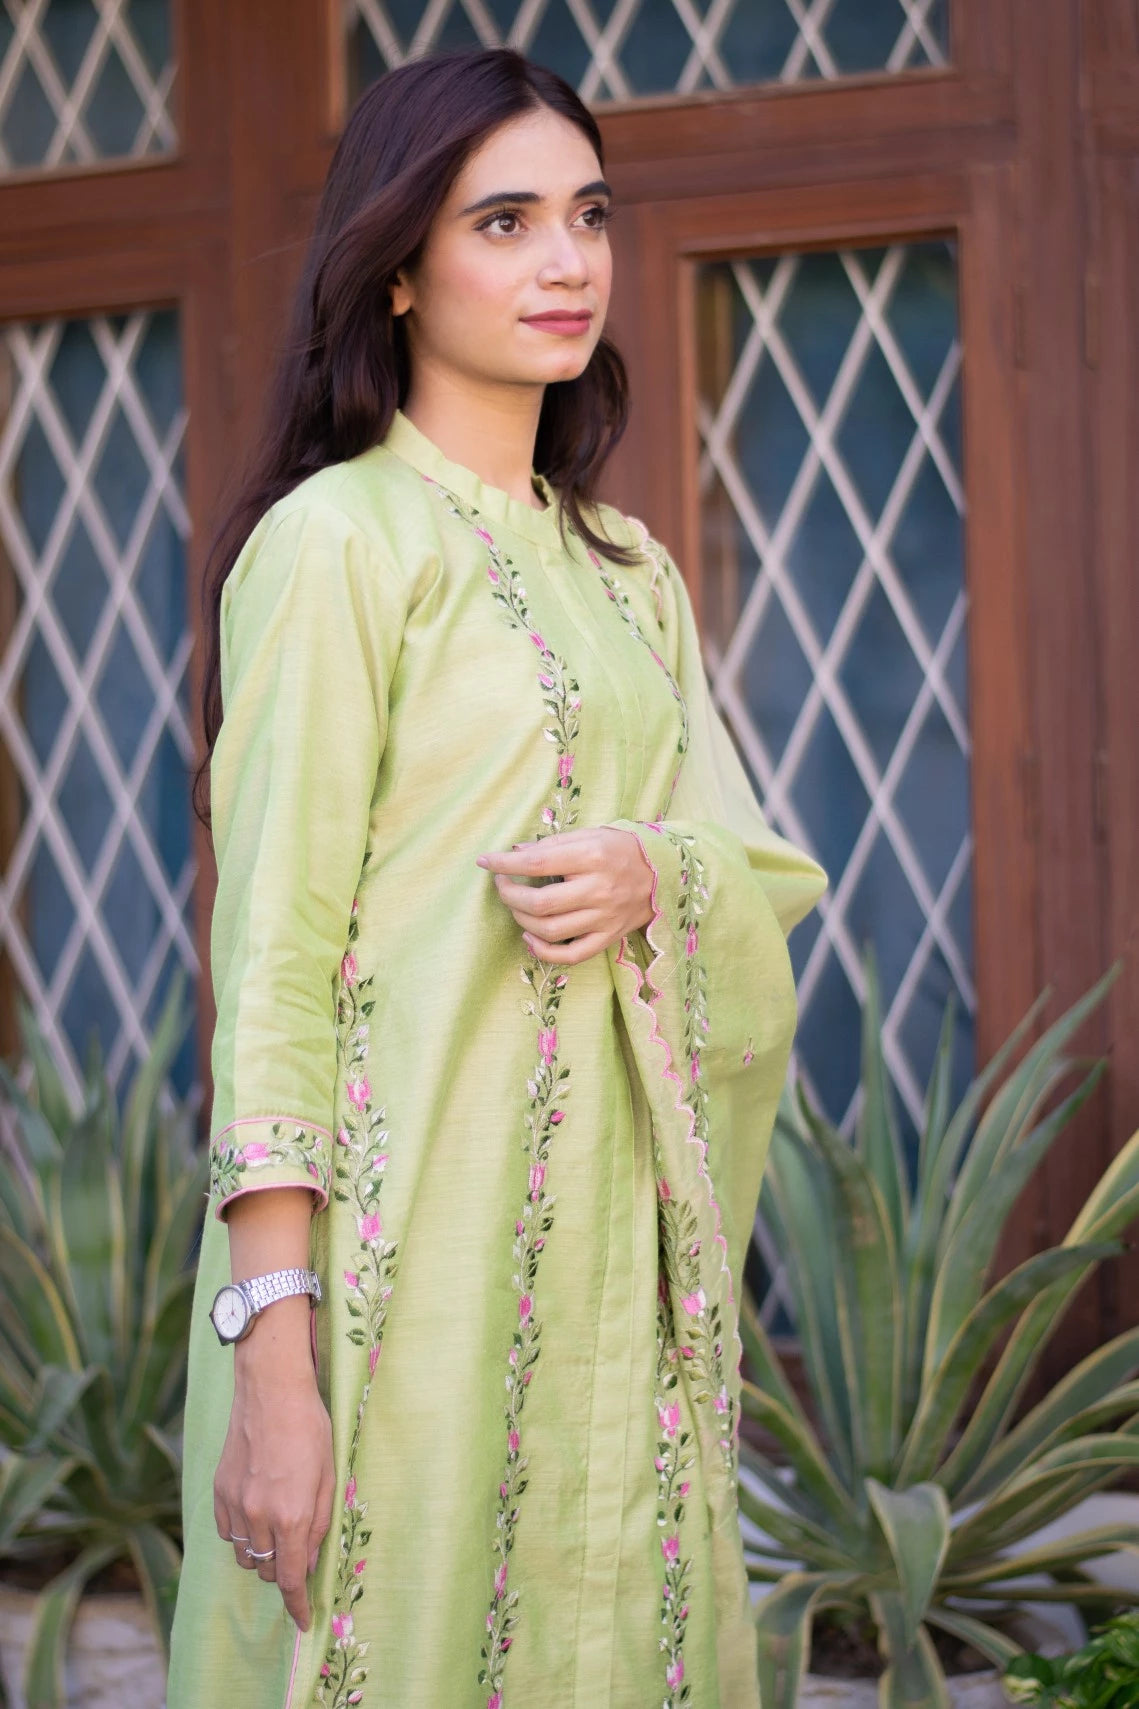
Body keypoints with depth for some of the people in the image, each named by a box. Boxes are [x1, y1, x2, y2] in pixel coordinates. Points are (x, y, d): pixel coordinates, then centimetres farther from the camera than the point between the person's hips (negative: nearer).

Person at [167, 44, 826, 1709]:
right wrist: (272, 1359, -18)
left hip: (628, 1237, 6)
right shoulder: (336, 540, -7)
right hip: (421, 1238, -6)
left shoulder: (629, 569, 14)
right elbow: (272, 958, -12)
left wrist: (654, 871, -12)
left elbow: (766, 871, 13)